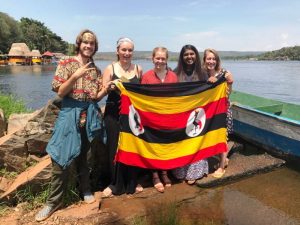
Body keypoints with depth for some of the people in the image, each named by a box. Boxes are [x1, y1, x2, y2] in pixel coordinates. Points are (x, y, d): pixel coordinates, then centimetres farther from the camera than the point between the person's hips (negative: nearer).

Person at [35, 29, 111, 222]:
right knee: (61, 158, -2)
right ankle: (54, 201, 11)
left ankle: (86, 190, 31)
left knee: (83, 155, 13)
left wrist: (107, 88, -12)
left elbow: (97, 96, 7)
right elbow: (60, 92, -8)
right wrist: (75, 76, -20)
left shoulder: (96, 69, 10)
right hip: (70, 113, -3)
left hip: (89, 114, 3)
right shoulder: (66, 64, -1)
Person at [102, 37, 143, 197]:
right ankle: (115, 184, 21)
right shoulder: (110, 68, 0)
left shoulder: (138, 69, 5)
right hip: (114, 114, -1)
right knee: (114, 148, 4)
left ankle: (132, 183, 25)